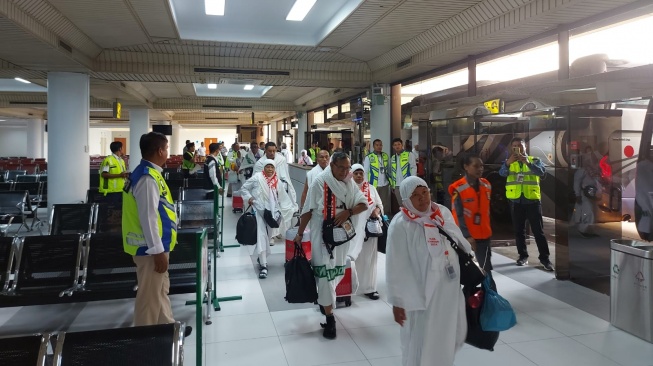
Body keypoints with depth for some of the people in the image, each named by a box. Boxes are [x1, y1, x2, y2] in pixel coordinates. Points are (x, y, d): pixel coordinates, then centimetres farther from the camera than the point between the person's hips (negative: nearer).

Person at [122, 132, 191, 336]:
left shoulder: (149, 173, 9)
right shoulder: (147, 178, -22)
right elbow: (148, 218, -24)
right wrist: (158, 251, -20)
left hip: (154, 245, 10)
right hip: (150, 247, -10)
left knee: (161, 290, 22)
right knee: (149, 295, 4)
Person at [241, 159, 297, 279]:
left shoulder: (278, 182, 5)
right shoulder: (257, 178, -5)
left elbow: (283, 198, 15)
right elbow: (244, 188, 3)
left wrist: (283, 211, 8)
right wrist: (249, 197, -10)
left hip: (271, 212, 4)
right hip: (259, 211, -4)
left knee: (268, 237, 14)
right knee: (261, 236, -13)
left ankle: (262, 259, 37)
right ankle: (263, 265, -14)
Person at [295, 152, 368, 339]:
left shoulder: (350, 183, 2)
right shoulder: (319, 182, -13)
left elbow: (364, 204, 0)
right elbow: (308, 210, -9)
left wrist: (348, 212, -19)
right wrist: (300, 233, -7)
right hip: (323, 233, -5)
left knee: (338, 271, 17)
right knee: (325, 272, -5)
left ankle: (323, 298, 42)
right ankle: (329, 317, 1)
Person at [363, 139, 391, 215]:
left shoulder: (386, 156, 7)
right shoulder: (368, 157, -6)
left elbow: (389, 170, 11)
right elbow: (365, 172, -5)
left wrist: (391, 181, 7)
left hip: (385, 185, 4)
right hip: (373, 185, -4)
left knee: (385, 205, 11)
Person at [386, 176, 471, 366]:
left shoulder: (444, 212, 1)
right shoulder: (400, 224, -17)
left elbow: (461, 244, 14)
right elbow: (396, 267, -14)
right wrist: (397, 300, -12)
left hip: (450, 290, 6)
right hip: (421, 295, -6)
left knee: (452, 337, 22)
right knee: (422, 344, 9)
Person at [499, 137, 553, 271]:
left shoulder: (534, 160, 5)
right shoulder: (509, 162, 7)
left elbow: (542, 172, -15)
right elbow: (502, 173, -14)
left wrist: (527, 162, -31)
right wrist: (508, 163, -35)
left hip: (532, 200, -1)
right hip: (516, 201, 2)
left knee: (538, 231, 2)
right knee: (519, 231, 9)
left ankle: (544, 258, 9)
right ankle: (523, 256, 20)